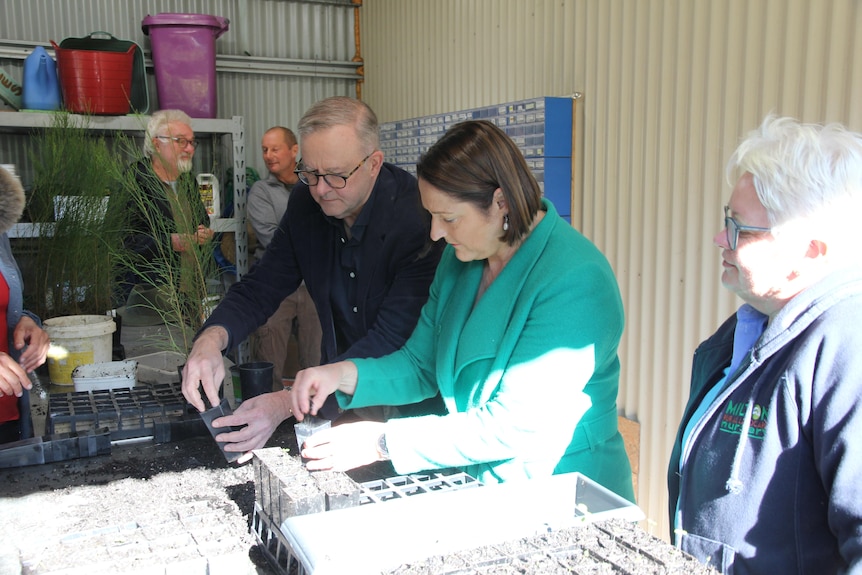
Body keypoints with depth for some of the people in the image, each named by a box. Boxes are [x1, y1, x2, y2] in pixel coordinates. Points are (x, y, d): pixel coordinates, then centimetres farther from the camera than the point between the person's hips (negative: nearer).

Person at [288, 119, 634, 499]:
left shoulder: (575, 281, -21)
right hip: (476, 487, 6)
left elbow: (515, 427, -23)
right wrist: (345, 375, -8)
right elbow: (422, 366, 10)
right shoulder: (461, 259, 4)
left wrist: (384, 442, -22)